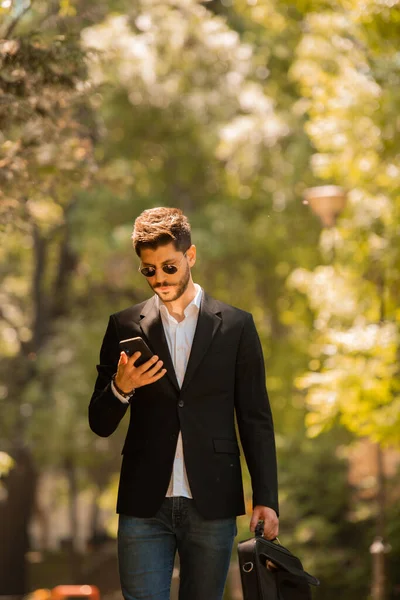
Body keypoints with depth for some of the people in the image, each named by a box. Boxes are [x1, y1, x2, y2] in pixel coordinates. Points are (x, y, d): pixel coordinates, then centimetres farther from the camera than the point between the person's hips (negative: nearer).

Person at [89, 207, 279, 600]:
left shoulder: (236, 326, 5)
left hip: (212, 505, 0)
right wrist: (121, 387, -13)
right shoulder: (125, 327, 8)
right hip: (145, 506, 1)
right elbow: (100, 424, 9)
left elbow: (256, 420, 6)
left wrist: (265, 499, -2)